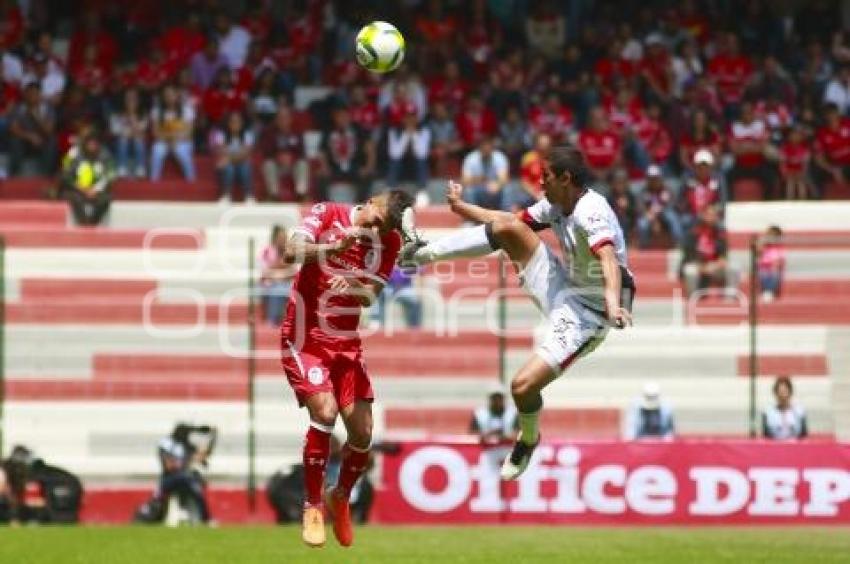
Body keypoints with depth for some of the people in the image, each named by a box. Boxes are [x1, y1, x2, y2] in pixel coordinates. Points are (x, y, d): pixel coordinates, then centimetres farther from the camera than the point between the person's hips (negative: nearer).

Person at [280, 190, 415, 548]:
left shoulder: (390, 241, 0)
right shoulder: (328, 214, -9)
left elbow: (370, 296, -6)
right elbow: (291, 252, -23)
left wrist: (352, 285, -29)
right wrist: (337, 247, -38)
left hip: (346, 343, 4)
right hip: (305, 339, -4)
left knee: (362, 433, -2)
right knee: (325, 412, -23)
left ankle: (340, 499, 26)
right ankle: (312, 508, -9)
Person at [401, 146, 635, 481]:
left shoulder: (590, 212, -27)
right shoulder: (556, 206, 2)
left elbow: (608, 257, -46)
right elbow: (508, 220, 19)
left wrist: (613, 302, -64)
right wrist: (460, 207, 20)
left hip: (586, 315, -8)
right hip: (564, 288, 8)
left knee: (523, 386, -17)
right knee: (506, 227, -8)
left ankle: (528, 441, 16)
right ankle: (424, 254, 4)